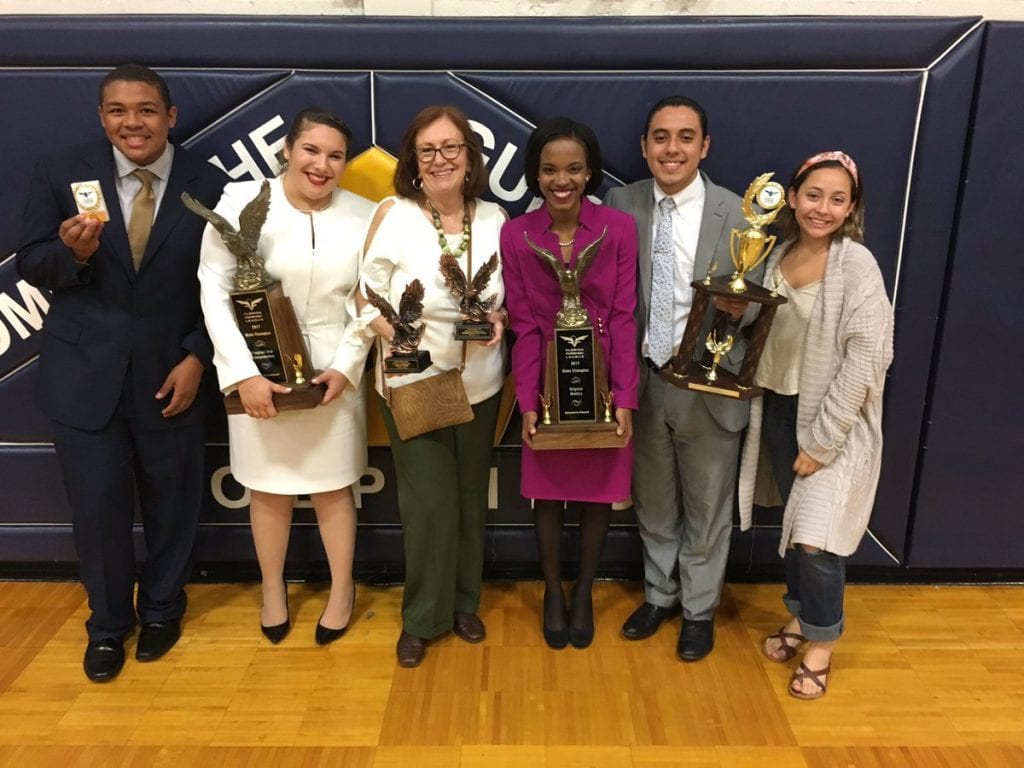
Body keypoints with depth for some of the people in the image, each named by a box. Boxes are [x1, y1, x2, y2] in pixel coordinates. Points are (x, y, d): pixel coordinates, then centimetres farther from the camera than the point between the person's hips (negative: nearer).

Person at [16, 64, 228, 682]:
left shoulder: (209, 186, -5)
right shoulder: (62, 174, -2)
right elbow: (31, 266, 1)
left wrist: (196, 357, -10)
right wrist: (73, 251, -21)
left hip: (170, 374, 0)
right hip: (85, 375, 1)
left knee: (172, 503, 14)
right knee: (97, 508, 7)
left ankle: (162, 609, 40)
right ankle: (108, 623, 33)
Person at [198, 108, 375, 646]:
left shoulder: (364, 215, -4)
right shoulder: (241, 203, -9)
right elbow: (214, 292, -10)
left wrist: (346, 367, -10)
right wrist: (243, 373, -16)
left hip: (333, 374, 1)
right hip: (259, 373, 0)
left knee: (332, 488, 12)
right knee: (269, 488, 14)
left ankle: (342, 589, 34)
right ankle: (272, 590, 38)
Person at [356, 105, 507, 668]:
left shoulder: (494, 219, -1)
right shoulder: (393, 214, -10)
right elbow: (367, 299, -7)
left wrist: (499, 319, -12)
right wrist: (395, 337, -25)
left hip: (479, 385, 4)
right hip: (411, 386, -3)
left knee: (470, 497, 15)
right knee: (428, 502, 1)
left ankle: (464, 603, 36)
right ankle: (422, 617, 24)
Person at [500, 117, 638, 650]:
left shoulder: (619, 228, -8)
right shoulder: (515, 234, -7)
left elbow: (623, 317, -7)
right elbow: (524, 327, -5)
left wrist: (625, 399, -11)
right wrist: (527, 403, -10)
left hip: (603, 384, 0)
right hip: (547, 386, 0)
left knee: (598, 493, 12)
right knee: (548, 493, 12)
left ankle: (583, 594, 34)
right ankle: (552, 593, 35)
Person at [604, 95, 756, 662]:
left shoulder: (737, 214, -9)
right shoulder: (619, 206, -3)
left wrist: (741, 307, -26)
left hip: (708, 385, -2)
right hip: (641, 380, 2)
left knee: (707, 507, 15)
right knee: (652, 502, 20)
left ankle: (699, 608, 38)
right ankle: (659, 593, 43)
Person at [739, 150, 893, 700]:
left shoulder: (857, 265, -16)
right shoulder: (776, 257, 2)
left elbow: (867, 360, -19)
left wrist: (820, 442, -18)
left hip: (835, 421, -5)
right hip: (779, 409, 5)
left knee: (816, 538, -5)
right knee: (793, 525, 16)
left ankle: (822, 644, 19)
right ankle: (800, 616, 37)